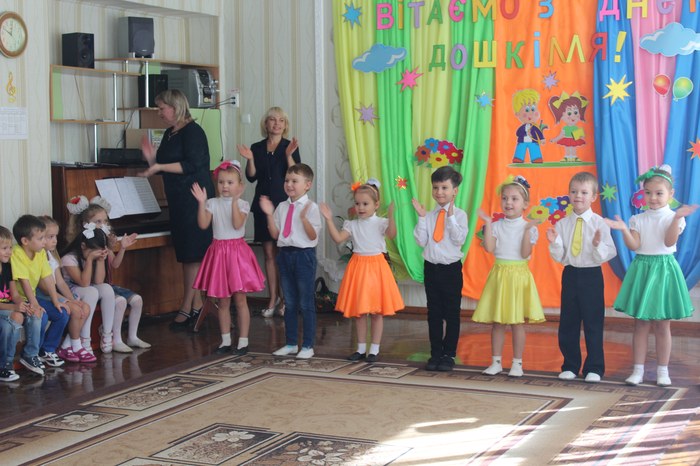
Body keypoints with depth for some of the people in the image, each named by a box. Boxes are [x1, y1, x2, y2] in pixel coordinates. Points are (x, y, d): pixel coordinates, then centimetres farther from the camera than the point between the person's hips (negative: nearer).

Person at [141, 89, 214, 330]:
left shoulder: (192, 131, -11)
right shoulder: (169, 134, 15)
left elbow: (192, 165, -21)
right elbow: (166, 166, 21)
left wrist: (159, 166, -20)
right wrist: (152, 159, 2)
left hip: (195, 199, -9)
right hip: (178, 201, 9)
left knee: (192, 254, -5)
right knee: (186, 254, 10)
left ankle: (186, 308, -1)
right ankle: (196, 305, 17)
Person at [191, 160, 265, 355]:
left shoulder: (242, 204, -4)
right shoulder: (213, 203, 3)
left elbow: (237, 225, -20)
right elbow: (203, 224, -9)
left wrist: (235, 200, -24)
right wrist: (201, 203, -16)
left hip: (237, 250, -3)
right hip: (218, 251, 3)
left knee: (240, 299, -1)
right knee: (222, 301, 9)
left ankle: (243, 341, 6)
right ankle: (225, 341, 19)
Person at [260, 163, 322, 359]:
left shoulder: (311, 207, -8)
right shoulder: (281, 207, 8)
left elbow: (313, 236, -13)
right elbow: (275, 234, 7)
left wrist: (304, 218, -27)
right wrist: (269, 215, -5)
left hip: (304, 255, -6)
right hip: (285, 253, 6)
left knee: (306, 303, 1)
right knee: (289, 302, 14)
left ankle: (308, 346, 11)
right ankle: (291, 343, 24)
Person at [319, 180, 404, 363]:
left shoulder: (381, 223, -6)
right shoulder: (352, 225, 3)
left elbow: (392, 234, -25)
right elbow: (338, 238, -8)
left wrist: (391, 216, -38)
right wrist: (329, 219, -14)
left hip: (376, 266, -3)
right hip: (358, 266, 3)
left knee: (376, 311, 4)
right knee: (358, 311, 9)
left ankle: (374, 350, 13)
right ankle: (361, 349, 20)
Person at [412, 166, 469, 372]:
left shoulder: (459, 214, -6)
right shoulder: (429, 216, 4)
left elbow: (459, 239, -17)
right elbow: (421, 241, -3)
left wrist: (450, 216, -22)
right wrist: (421, 218, -9)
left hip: (451, 268, -3)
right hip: (431, 268, 3)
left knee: (452, 313, 5)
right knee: (434, 313, 9)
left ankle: (449, 355, 14)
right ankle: (435, 354, 18)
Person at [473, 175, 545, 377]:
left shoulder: (528, 227, -3)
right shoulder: (497, 226, 4)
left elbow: (525, 253, -14)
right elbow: (489, 248, -10)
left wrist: (527, 231, -21)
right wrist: (488, 224, -10)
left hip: (519, 275, -3)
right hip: (499, 275, 3)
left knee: (517, 322, 2)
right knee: (497, 322, 6)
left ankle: (517, 364, 11)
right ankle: (496, 362, 15)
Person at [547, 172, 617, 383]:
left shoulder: (599, 223, -6)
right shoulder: (562, 224, 3)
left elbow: (609, 254, -10)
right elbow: (559, 257, 3)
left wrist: (598, 245, -28)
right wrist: (554, 243, -15)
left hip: (592, 276, -3)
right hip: (570, 275, 3)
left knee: (593, 324, 2)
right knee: (567, 324, 9)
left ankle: (594, 368, 14)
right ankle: (570, 366, 22)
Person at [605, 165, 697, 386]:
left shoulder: (673, 217, -3)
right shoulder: (638, 219, 4)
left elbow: (669, 241, -20)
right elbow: (634, 246, -6)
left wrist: (677, 218, -30)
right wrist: (624, 230, -21)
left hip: (664, 269, -2)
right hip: (642, 269, 2)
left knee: (662, 325, 5)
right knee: (640, 324, 5)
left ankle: (663, 370, 14)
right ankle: (638, 370, 11)